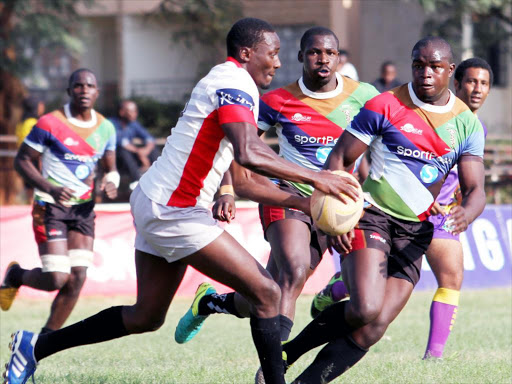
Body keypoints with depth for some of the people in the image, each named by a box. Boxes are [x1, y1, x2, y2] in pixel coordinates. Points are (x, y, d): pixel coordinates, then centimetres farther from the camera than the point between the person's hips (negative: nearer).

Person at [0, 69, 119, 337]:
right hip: (51, 206, -5)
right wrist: (51, 189, -20)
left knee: (77, 278, -5)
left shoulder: (105, 128, 7)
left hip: (84, 208, 5)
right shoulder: (50, 123, -9)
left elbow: (110, 168, 20)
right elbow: (22, 161, -6)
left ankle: (46, 338, 9)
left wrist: (111, 181, -6)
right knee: (56, 278, -14)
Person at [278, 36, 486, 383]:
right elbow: (339, 160, -1)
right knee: (366, 310, -25)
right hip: (372, 215, -4)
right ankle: (285, 354, -6)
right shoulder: (385, 107, -4)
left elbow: (475, 190, 2)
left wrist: (466, 213, -23)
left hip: (415, 232, 4)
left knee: (372, 330, -7)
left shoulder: (467, 124, 5)